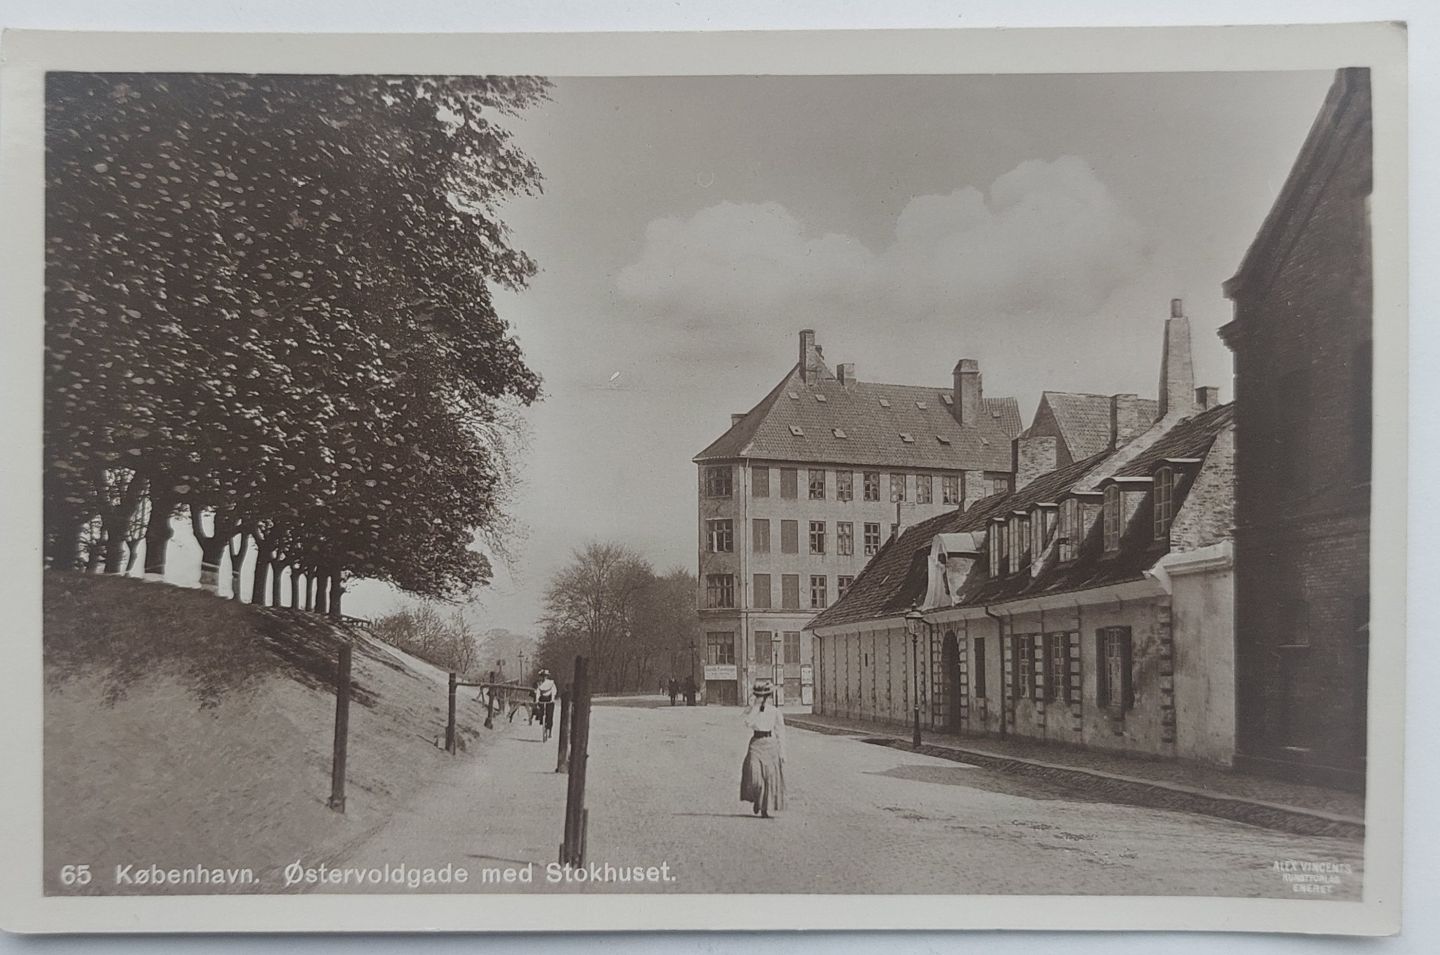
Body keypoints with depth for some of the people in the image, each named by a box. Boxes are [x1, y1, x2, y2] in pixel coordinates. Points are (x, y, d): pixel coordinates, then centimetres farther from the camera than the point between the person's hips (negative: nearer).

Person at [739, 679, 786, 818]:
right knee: (754, 773, -15)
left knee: (770, 777, 1)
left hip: (771, 745, 0)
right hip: (756, 743, 0)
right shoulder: (751, 709, 4)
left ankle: (765, 809, 12)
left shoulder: (774, 711, 4)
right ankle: (756, 799, 7)